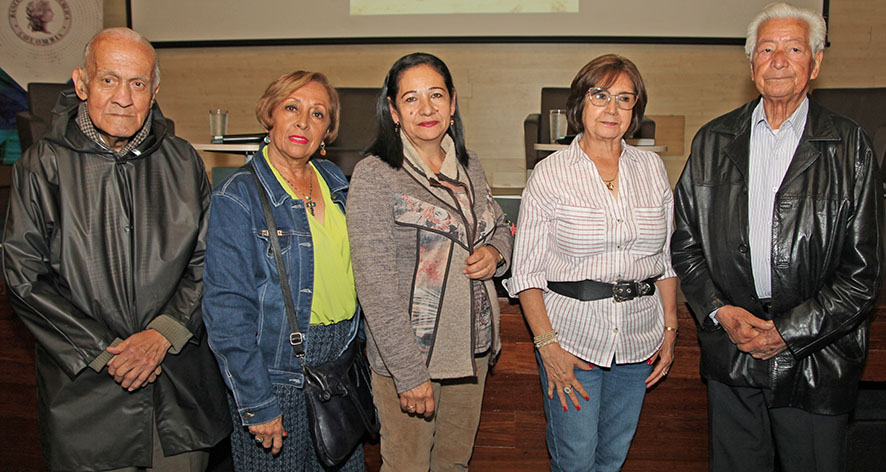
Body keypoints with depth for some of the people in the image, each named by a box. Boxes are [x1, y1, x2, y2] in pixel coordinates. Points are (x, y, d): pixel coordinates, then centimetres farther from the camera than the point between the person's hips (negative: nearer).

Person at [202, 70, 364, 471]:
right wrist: (257, 403, -18)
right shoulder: (238, 196, -13)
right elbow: (228, 310, -16)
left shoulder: (334, 182, 5)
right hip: (277, 375, -6)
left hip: (341, 362, 6)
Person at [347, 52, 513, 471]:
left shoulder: (469, 167, 5)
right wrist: (409, 373, -20)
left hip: (473, 346, 6)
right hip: (407, 355, -5)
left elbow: (499, 226, 21)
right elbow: (376, 284, -19)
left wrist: (495, 252, -5)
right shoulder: (373, 175, -15)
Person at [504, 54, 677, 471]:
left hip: (638, 339, 4)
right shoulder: (550, 174, -6)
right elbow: (526, 271, -7)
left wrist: (670, 328, 6)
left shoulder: (651, 167, 6)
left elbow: (666, 257, 12)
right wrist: (547, 345, -13)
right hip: (571, 335, -3)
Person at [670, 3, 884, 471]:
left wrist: (788, 332, -12)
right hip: (729, 353, 2)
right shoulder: (713, 140, 4)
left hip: (815, 359, -2)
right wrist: (720, 311, -9)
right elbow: (685, 242, 5)